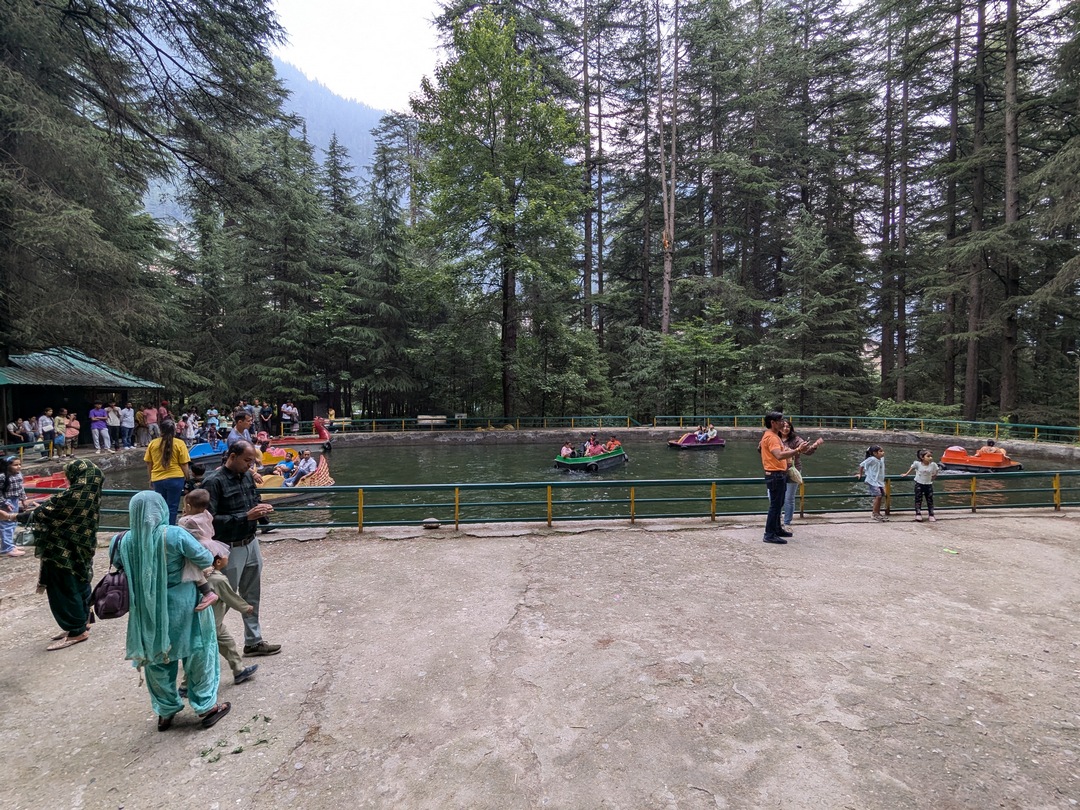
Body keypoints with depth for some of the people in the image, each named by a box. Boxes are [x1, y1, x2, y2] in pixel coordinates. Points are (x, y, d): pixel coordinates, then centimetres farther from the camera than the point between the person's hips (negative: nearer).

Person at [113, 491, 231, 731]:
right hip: (181, 607, -4)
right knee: (197, 654, 13)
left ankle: (165, 712, 35)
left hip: (147, 611, 4)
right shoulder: (175, 535, -22)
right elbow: (206, 559, -15)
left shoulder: (125, 540, -9)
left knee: (156, 659, 21)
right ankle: (206, 707, 23)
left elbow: (118, 566, 7)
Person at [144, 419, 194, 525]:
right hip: (175, 479, -3)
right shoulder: (179, 444, -8)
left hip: (157, 479, 4)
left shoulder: (153, 443, 1)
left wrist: (151, 479, 20)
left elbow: (149, 465, 8)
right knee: (172, 507, 4)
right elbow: (184, 465, -7)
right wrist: (188, 479, 6)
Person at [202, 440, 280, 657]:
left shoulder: (247, 476, 4)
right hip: (229, 550, -7)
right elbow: (211, 520, -22)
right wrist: (246, 516, -26)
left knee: (252, 597, 17)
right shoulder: (214, 481, -17)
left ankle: (254, 641, 31)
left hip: (251, 544, 7)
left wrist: (262, 509, -6)